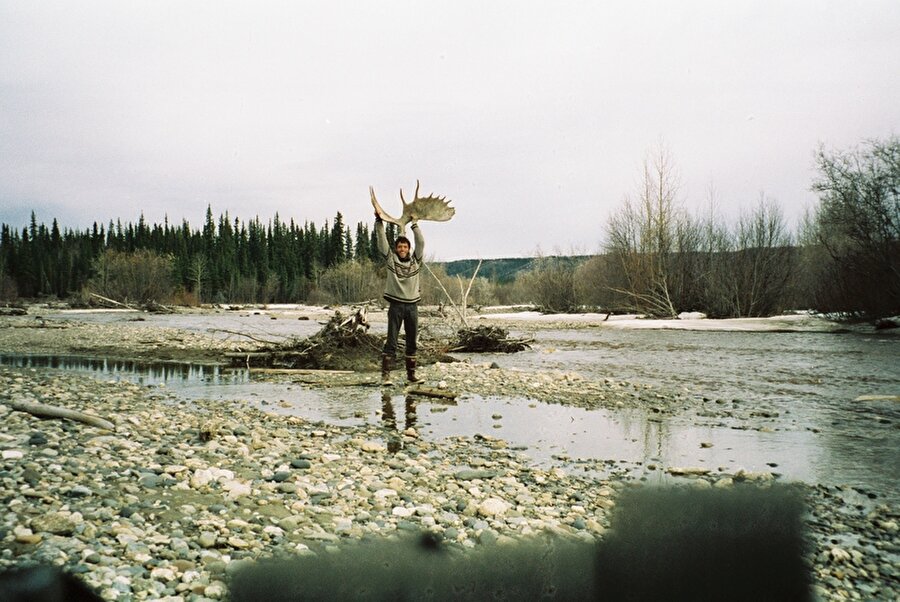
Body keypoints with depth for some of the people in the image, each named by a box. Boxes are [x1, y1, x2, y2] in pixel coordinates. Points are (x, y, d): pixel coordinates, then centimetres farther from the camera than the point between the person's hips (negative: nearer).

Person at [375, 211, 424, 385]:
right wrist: (379, 222, -10)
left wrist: (414, 224, -1)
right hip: (396, 305, -3)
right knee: (391, 341, -5)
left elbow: (421, 243, 2)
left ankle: (411, 374, 15)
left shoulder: (415, 260, 10)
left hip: (412, 305, 3)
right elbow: (382, 242, -3)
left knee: (412, 342, 8)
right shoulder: (390, 260, 4)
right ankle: (385, 374, -5)